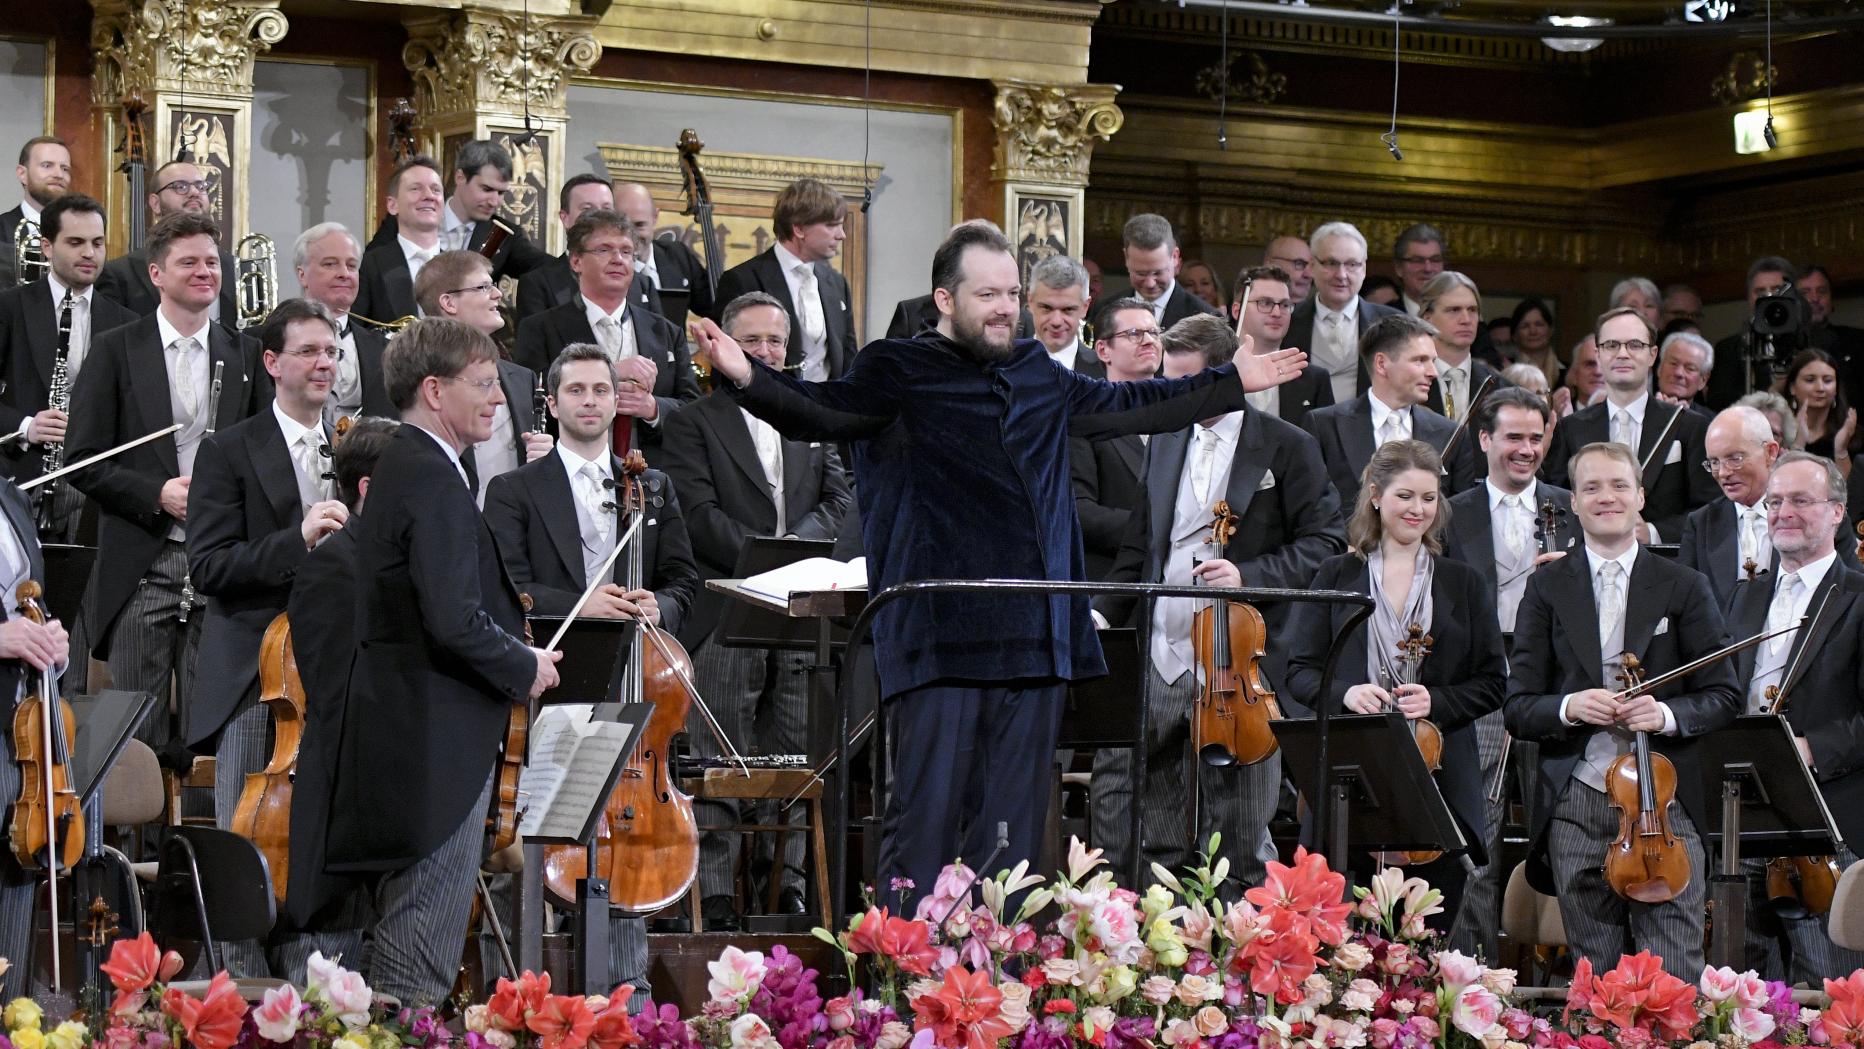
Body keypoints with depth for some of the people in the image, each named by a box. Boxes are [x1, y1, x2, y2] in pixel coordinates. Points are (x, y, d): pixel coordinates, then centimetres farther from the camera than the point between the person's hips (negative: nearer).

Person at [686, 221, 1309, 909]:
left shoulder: (1039, 376, 19)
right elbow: (820, 413, -16)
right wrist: (746, 379, -35)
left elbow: (1128, 407, 33)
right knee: (928, 816, -8)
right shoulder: (898, 373, 0)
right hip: (942, 638, -6)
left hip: (1034, 641, 6)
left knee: (1014, 825, 9)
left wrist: (1234, 383, 37)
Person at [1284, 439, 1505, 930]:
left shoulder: (1463, 584, 10)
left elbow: (1492, 684, 8)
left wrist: (1437, 702, -10)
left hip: (1438, 779, 1)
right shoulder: (1337, 575, 9)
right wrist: (1343, 692, -15)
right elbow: (1299, 673, 6)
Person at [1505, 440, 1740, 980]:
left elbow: (1723, 696, 7)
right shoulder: (1547, 588, 10)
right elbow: (1518, 707, 6)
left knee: (1675, 977, -8)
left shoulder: (1684, 588, 9)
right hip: (1575, 808, 1)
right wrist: (1569, 707, -14)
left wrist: (1667, 713, -12)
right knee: (1598, 975, 5)